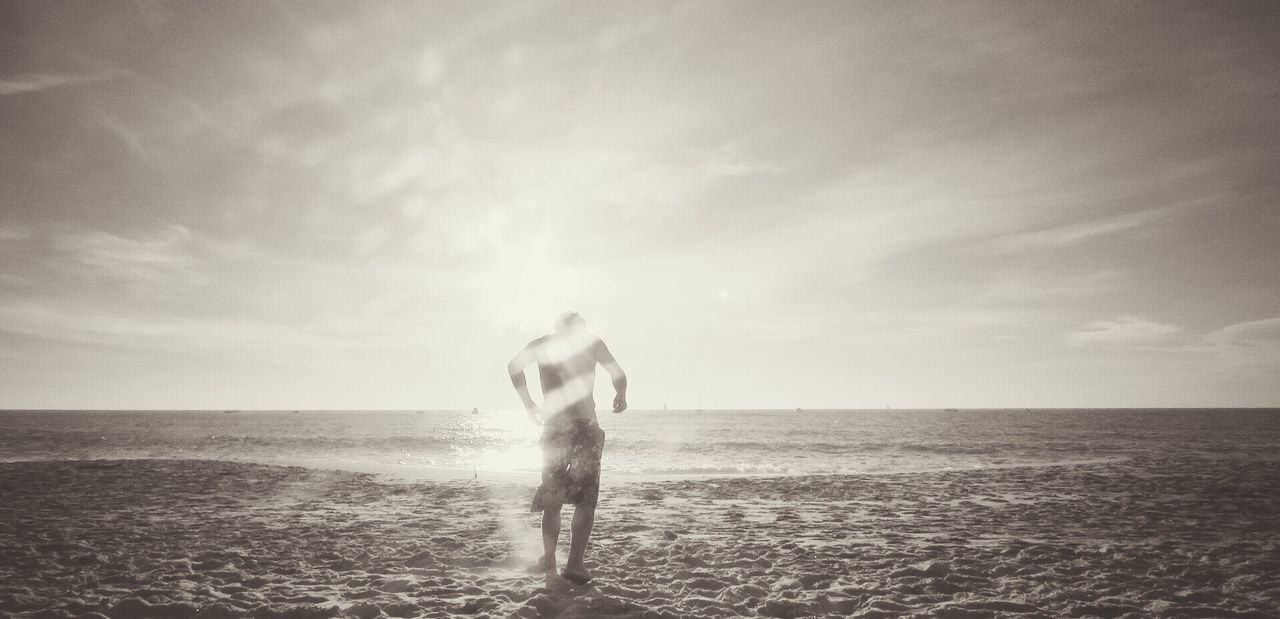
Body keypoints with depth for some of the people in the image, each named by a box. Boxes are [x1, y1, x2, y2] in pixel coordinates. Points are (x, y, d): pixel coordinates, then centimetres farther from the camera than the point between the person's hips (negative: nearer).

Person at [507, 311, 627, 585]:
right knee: (586, 498, 3)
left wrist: (528, 404, 6)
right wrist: (621, 397, 19)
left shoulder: (542, 344, 10)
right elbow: (619, 375, -1)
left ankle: (549, 559, 16)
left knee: (552, 497, 16)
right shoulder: (592, 342, 5)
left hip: (553, 427, 3)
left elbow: (514, 366, -1)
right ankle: (574, 564, -5)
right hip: (585, 426, -2)